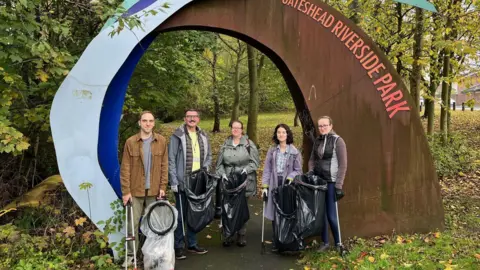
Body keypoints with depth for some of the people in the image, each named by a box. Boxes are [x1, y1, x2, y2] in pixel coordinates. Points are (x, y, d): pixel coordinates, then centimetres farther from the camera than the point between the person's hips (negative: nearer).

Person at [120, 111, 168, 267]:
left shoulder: (161, 141, 1)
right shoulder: (131, 142, -4)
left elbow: (164, 165, 3)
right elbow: (125, 168, -4)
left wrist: (162, 186, -2)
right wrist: (126, 191, -8)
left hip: (154, 190, 1)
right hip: (135, 191, -1)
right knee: (132, 224, 5)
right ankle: (130, 254, 18)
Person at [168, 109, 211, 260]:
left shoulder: (203, 136, 10)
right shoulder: (177, 136, -6)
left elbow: (208, 156, 18)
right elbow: (171, 160, -8)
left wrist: (205, 169, 1)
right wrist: (174, 182, -13)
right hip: (182, 183, -5)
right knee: (181, 215, 4)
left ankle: (192, 244, 26)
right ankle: (179, 246, 16)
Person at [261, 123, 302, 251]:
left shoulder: (295, 152, 1)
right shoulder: (272, 151, 7)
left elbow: (298, 170, 2)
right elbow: (267, 169, 6)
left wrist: (290, 178, -16)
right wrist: (265, 186, 0)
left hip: (288, 185, -2)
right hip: (274, 185, 2)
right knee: (274, 213, 4)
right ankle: (276, 241, 17)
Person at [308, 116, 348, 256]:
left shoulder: (337, 141, -7)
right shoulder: (317, 141, 9)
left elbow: (343, 165, -9)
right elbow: (312, 159, 18)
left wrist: (339, 185, -13)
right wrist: (310, 173, 0)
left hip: (331, 182, -5)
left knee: (331, 215, -3)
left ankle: (339, 243, 15)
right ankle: (325, 242, 23)